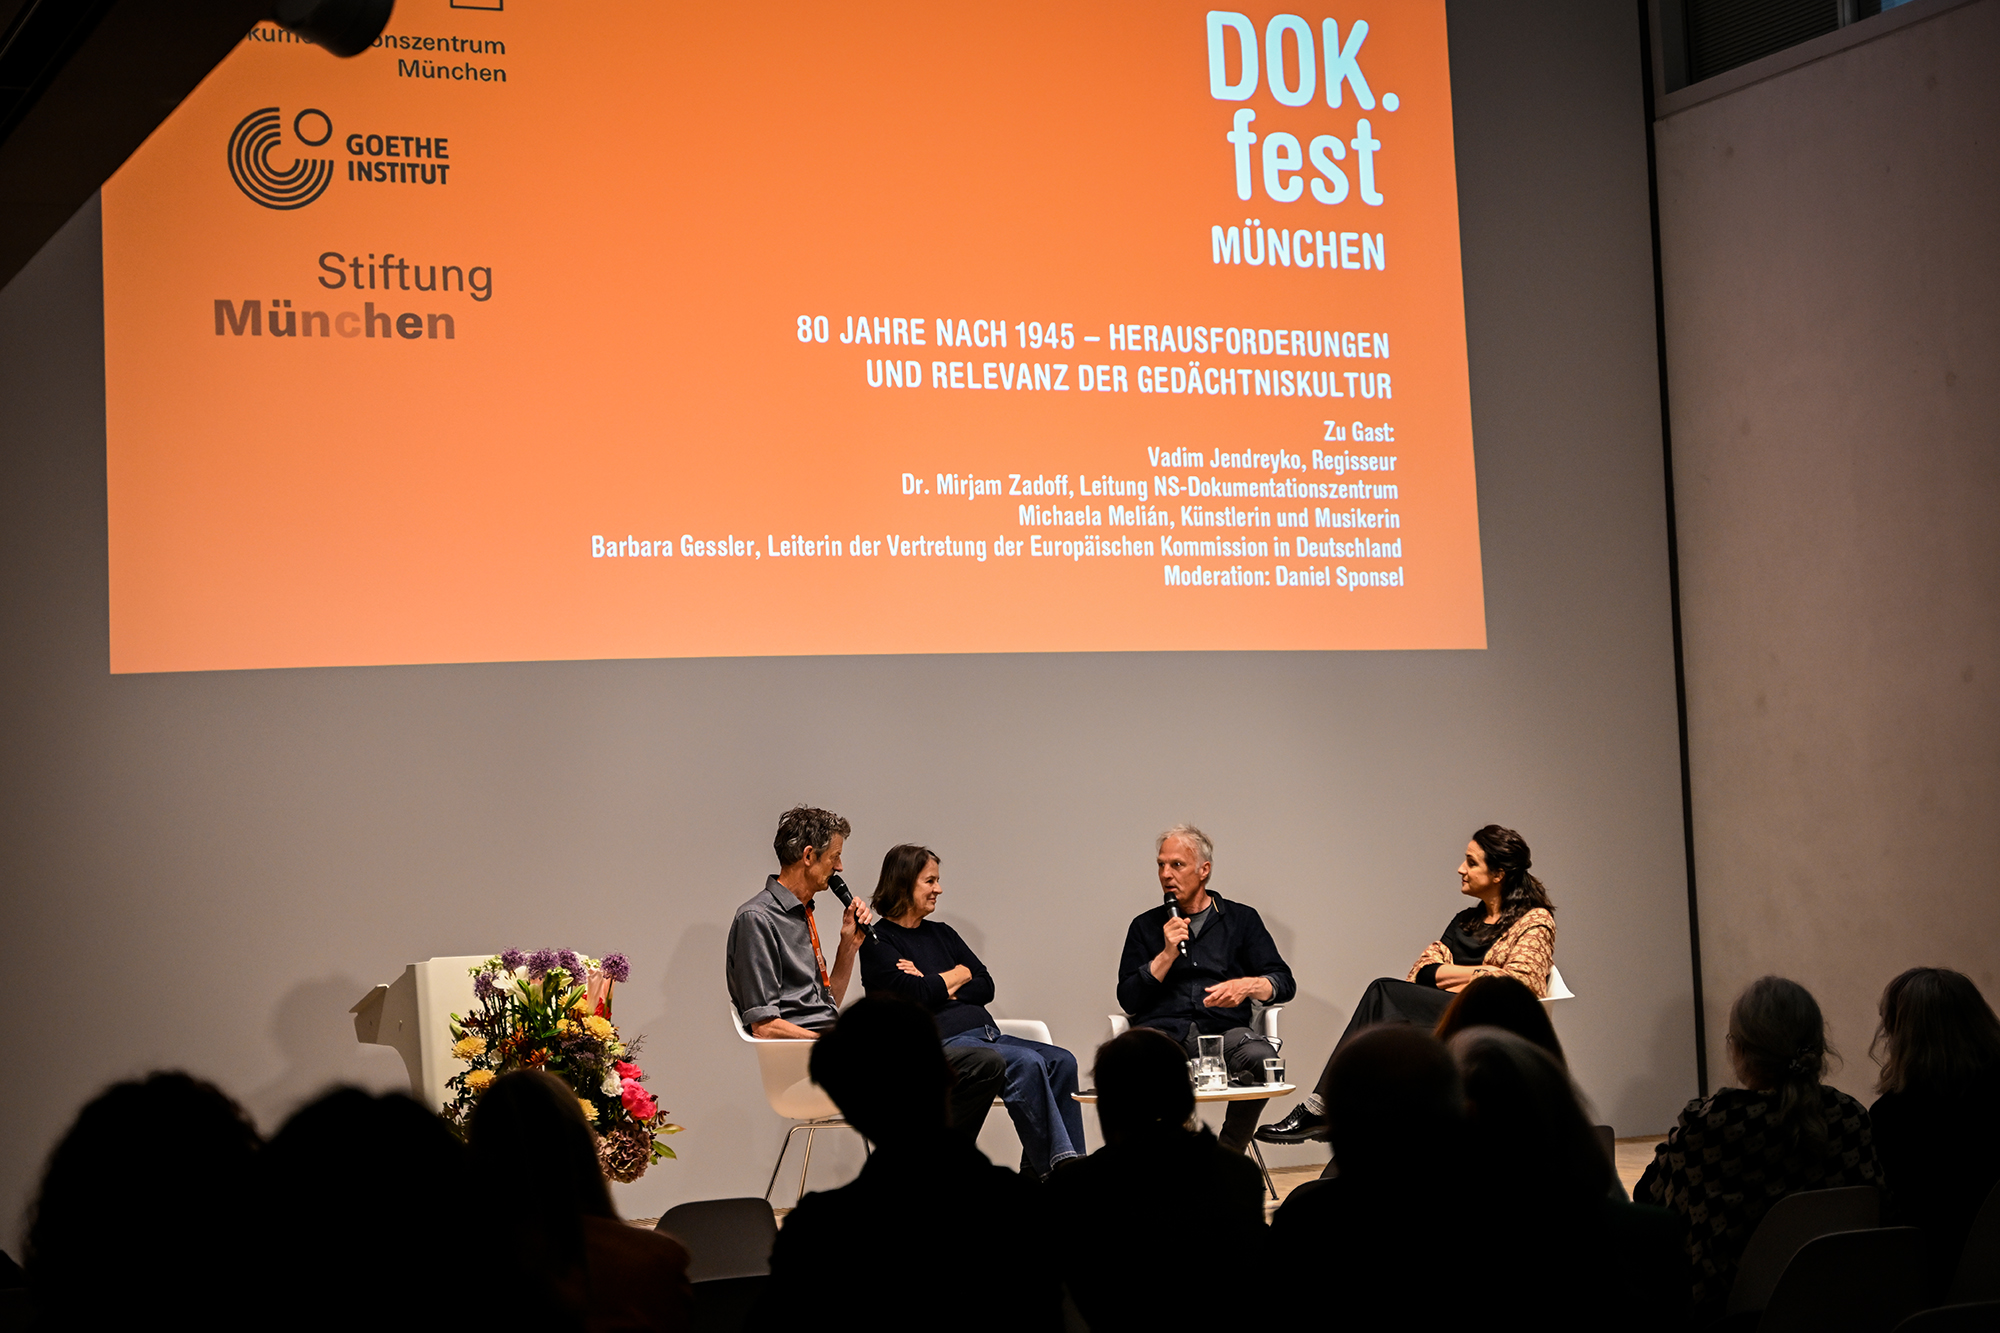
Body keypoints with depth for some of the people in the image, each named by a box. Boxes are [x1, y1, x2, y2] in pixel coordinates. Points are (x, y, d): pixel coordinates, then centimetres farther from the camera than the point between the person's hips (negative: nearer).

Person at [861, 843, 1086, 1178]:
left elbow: (986, 987, 14)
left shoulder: (941, 934, 24)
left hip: (985, 1033, 8)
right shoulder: (878, 941, 2)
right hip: (940, 1042, -8)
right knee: (1026, 1063, -31)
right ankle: (1057, 1168, -33)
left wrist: (936, 987, -3)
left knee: (1061, 1062, -17)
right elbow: (914, 994, -13)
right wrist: (959, 975, 5)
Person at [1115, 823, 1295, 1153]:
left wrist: (1247, 986, -9)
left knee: (1261, 1059, -36)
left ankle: (1228, 1156, -15)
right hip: (1163, 1031, 0)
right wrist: (1167, 955, 0)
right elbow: (1128, 1000, 11)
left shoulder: (1241, 919, 19)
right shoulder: (1145, 926, 21)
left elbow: (1284, 983, 12)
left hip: (1224, 1029, 0)